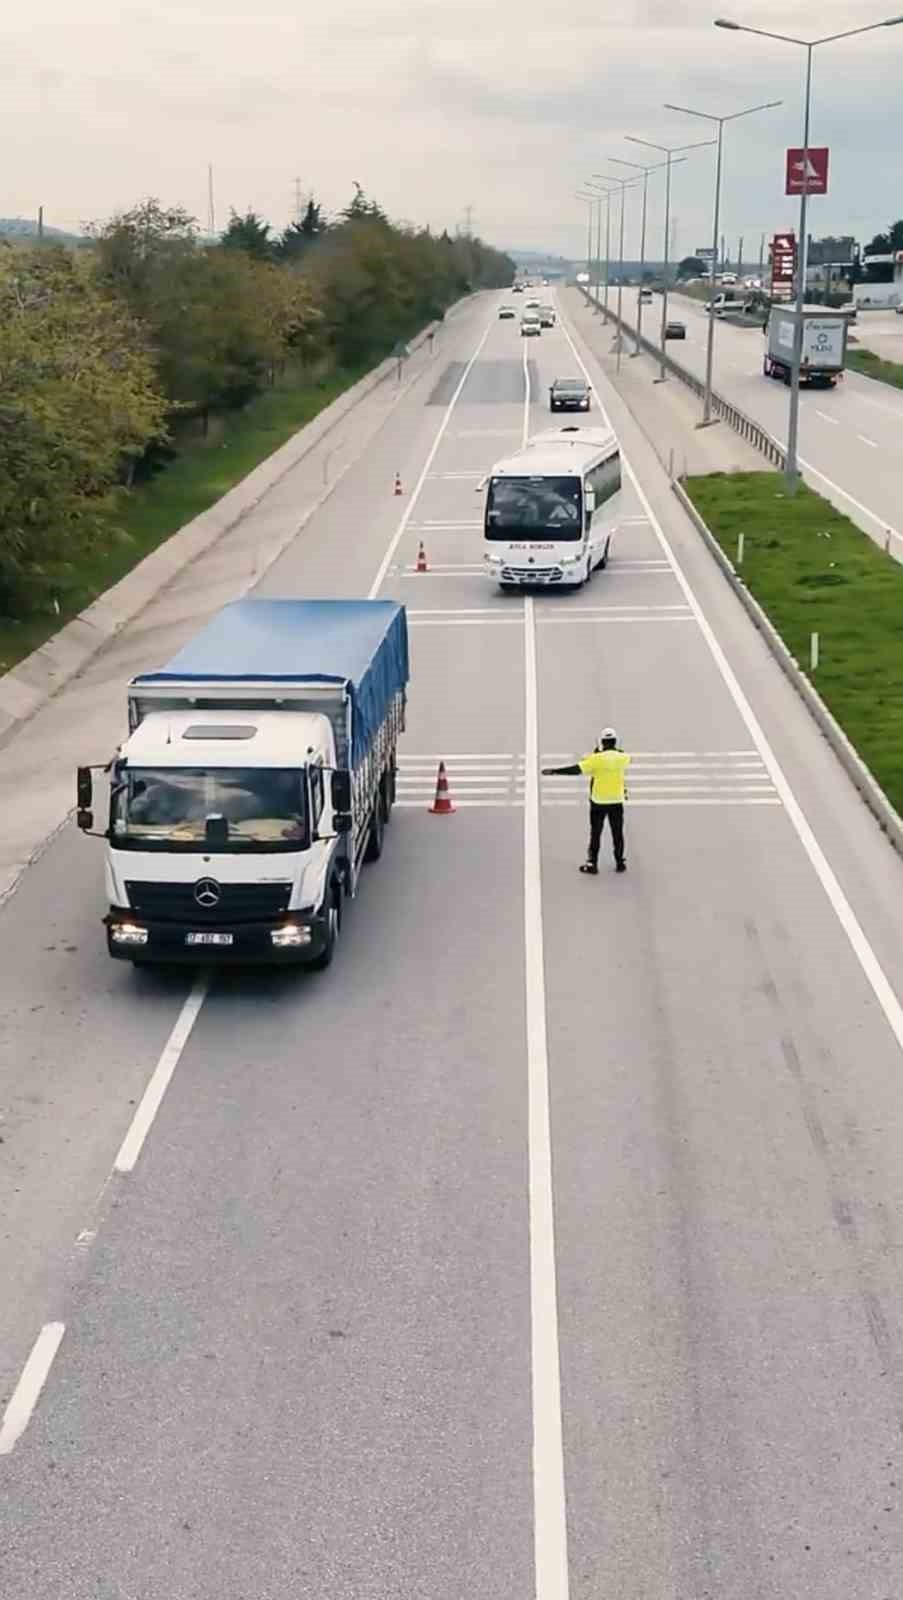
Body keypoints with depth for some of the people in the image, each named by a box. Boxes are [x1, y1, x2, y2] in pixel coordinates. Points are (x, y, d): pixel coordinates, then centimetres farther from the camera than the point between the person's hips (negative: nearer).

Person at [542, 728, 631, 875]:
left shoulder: (597, 759, -17)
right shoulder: (623, 757, -7)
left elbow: (576, 769, -21)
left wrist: (554, 772, -17)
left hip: (599, 802, -3)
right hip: (617, 801, 3)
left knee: (596, 833, 8)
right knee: (617, 833, 14)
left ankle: (592, 864, 12)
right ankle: (620, 863, 21)